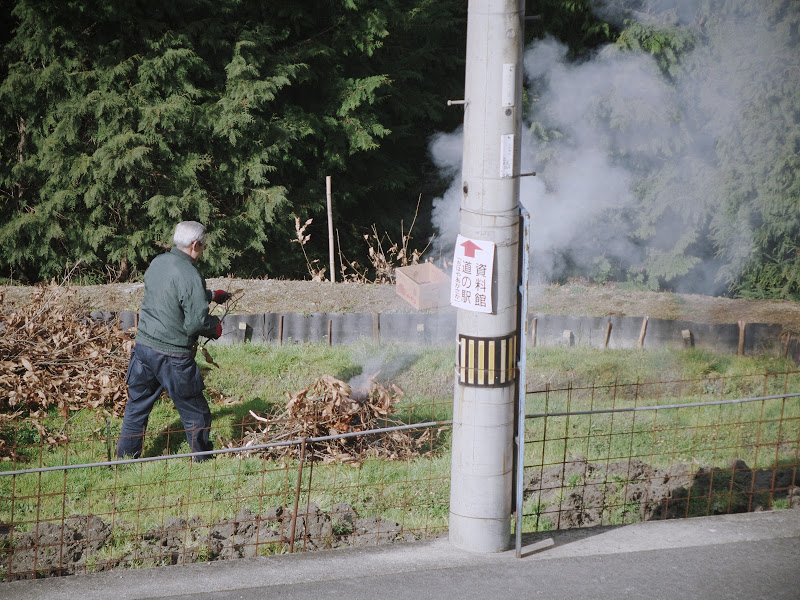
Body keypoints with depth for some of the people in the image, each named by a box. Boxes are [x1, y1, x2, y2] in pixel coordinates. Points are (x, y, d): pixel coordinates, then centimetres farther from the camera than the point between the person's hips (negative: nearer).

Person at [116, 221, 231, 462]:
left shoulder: (158, 262, 4)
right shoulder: (190, 276, -20)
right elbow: (196, 323, -21)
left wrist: (211, 295, 29)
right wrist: (215, 326, 1)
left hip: (143, 346, 7)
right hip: (173, 356, -7)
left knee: (136, 409, 17)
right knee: (195, 414, 12)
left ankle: (125, 460, 20)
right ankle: (203, 462, 25)